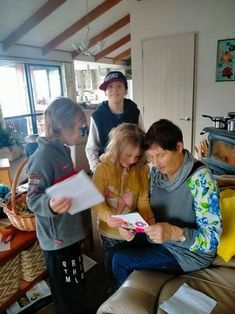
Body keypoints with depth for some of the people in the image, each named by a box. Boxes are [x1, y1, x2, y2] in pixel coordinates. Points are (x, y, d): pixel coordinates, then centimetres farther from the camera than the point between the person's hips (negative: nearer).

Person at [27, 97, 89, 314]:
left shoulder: (63, 150, 5)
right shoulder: (44, 156, -23)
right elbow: (33, 200, -24)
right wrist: (50, 205, -43)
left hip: (70, 233, 9)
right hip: (57, 239, -8)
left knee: (78, 288, 26)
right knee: (68, 296, 12)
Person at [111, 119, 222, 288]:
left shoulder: (200, 179, -25)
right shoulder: (157, 171, -5)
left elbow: (212, 239, -24)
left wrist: (176, 234, -40)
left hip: (189, 253, -6)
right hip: (159, 241, 6)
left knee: (120, 260, -13)